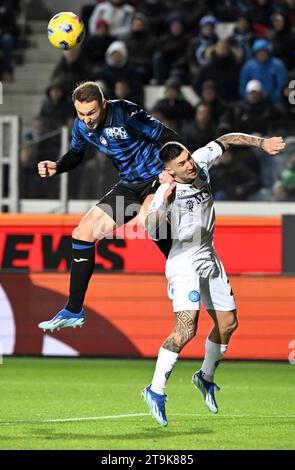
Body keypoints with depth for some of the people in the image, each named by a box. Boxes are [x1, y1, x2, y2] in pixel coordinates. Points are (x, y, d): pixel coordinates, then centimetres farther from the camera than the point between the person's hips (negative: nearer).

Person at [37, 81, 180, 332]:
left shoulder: (127, 114, -23)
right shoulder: (82, 126, -2)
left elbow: (170, 139, -19)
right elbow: (76, 154, 20)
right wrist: (56, 167, 0)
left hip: (157, 177, -7)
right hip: (129, 185, 7)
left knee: (146, 218, -41)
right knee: (83, 233, 2)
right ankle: (74, 311, 13)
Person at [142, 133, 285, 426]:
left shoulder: (201, 161, -8)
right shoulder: (167, 192, -25)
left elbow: (225, 141, 11)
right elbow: (152, 232, -39)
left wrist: (261, 143, 5)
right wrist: (164, 203, -52)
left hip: (209, 259, 8)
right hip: (184, 263, -8)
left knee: (228, 323, 14)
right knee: (186, 329, -22)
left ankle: (205, 377, 36)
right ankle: (155, 391, -13)